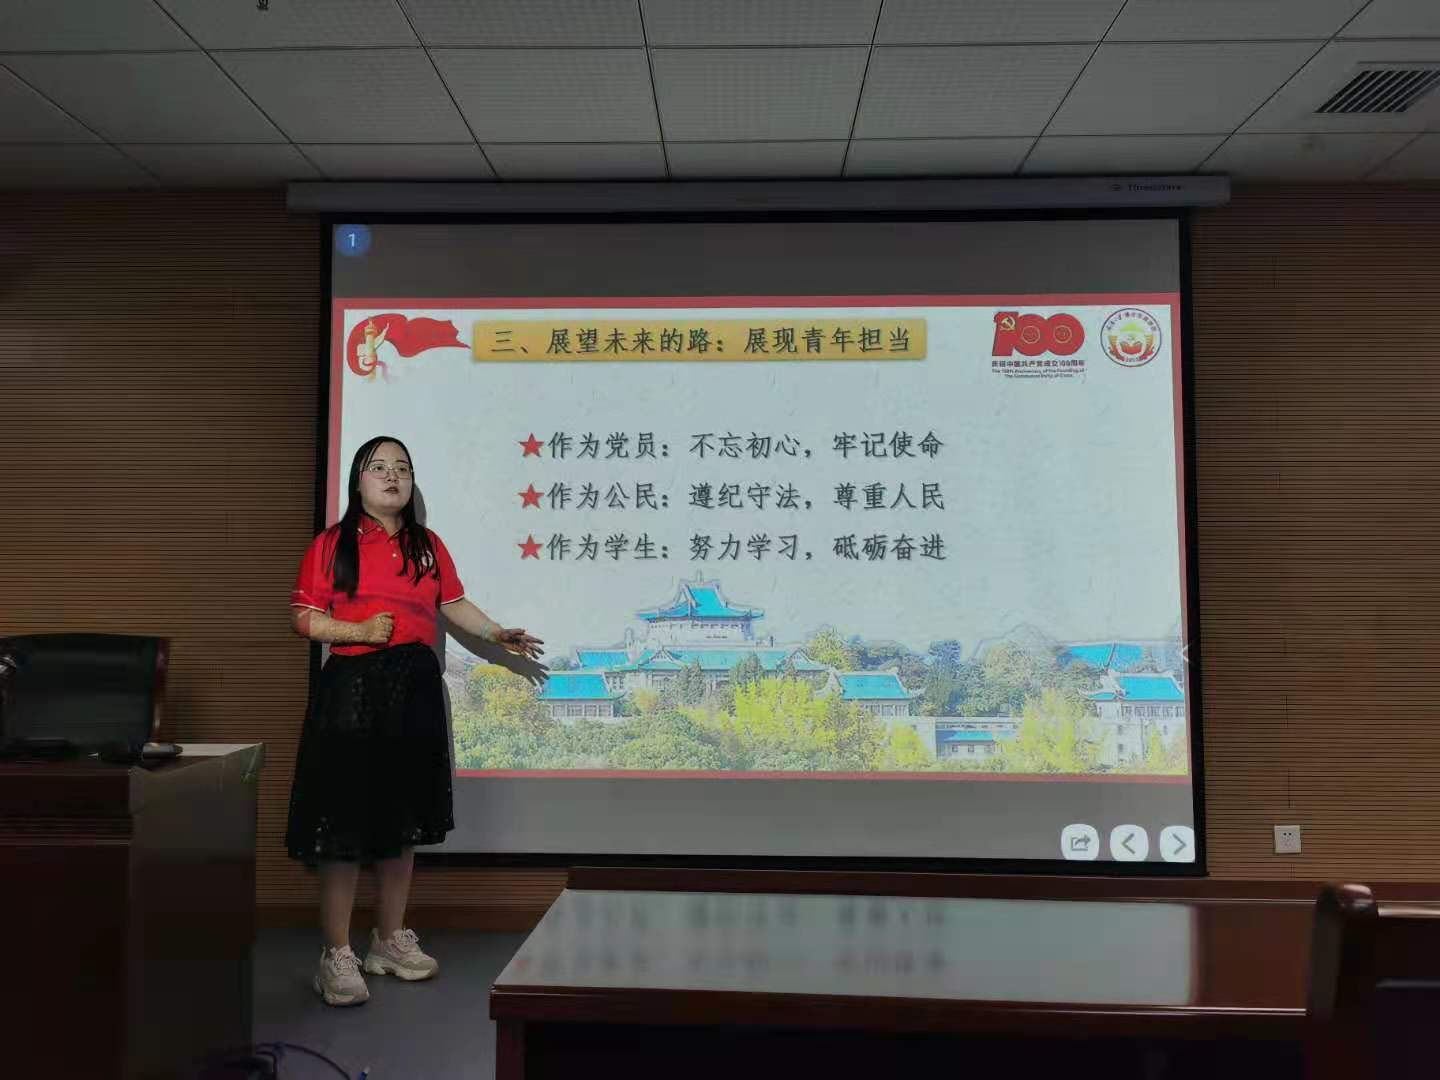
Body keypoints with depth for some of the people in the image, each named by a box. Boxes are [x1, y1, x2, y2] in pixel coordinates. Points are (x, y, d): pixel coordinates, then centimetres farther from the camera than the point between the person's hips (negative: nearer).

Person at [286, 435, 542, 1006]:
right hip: (352, 687, -4)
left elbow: (455, 605, 17)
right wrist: (358, 630, -16)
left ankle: (391, 939, 26)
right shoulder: (332, 544, 0)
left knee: (402, 819, 11)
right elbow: (303, 617, -3)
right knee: (345, 822, -3)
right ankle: (337, 954, 9)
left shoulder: (427, 545, 12)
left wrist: (498, 634, 9)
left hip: (414, 688, 5)